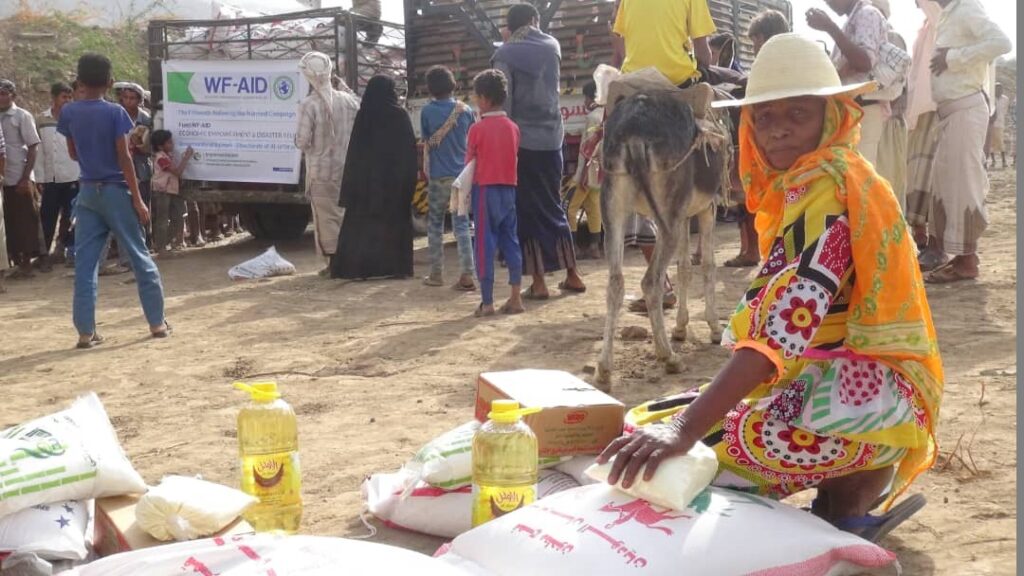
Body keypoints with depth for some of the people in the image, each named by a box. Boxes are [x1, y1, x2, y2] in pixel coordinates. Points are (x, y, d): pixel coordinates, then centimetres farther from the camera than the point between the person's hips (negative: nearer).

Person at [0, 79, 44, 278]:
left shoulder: (22, 116, -3)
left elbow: (33, 147, -6)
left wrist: (25, 178, -12)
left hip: (20, 178, -5)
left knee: (28, 221, 0)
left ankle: (34, 258, 9)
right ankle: (20, 262, 14)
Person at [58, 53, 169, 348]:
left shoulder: (68, 113, 2)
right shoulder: (115, 112, -10)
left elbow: (73, 153, 12)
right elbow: (124, 158, -13)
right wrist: (138, 199, -10)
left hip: (87, 191, 4)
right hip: (115, 190, -4)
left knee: (84, 262, 4)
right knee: (140, 257, 5)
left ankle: (86, 331, 2)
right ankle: (157, 322, 9)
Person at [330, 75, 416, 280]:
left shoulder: (363, 115, -1)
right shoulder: (400, 115, -6)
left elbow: (354, 151, 0)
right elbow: (410, 149, -5)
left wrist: (353, 183, 5)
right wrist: (409, 181, 1)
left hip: (366, 178, 1)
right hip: (394, 179, -1)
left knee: (361, 223, 6)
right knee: (394, 222, 6)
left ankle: (358, 266, 4)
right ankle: (394, 266, 5)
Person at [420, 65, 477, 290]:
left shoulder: (427, 111, -7)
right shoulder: (465, 110, 1)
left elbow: (427, 143, 0)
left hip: (438, 176, -2)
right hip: (462, 174, 2)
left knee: (435, 224, 11)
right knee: (461, 225, 3)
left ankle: (436, 274, 14)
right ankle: (467, 275, -6)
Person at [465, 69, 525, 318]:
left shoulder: (477, 129, -9)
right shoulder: (513, 127, 5)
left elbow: (470, 163, -3)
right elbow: (515, 159, 8)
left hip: (485, 189, -5)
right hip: (509, 189, 5)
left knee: (485, 245, -1)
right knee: (511, 242, 9)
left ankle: (487, 302, 1)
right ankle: (516, 298, 10)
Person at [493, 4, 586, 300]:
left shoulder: (505, 55, -5)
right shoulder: (552, 47, 8)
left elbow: (501, 105, -11)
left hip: (520, 141, -4)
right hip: (551, 139, 4)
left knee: (528, 211, 0)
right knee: (553, 207, 15)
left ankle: (539, 282, -1)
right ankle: (572, 275, 17)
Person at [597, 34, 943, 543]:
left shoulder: (831, 186, -18)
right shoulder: (800, 187, 13)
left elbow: (788, 323, -31)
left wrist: (688, 427, -39)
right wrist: (712, 401, 5)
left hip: (871, 390, -10)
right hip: (821, 380, 10)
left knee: (691, 457, -32)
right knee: (651, 431, 1)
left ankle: (845, 509, -5)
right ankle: (854, 490, 5)